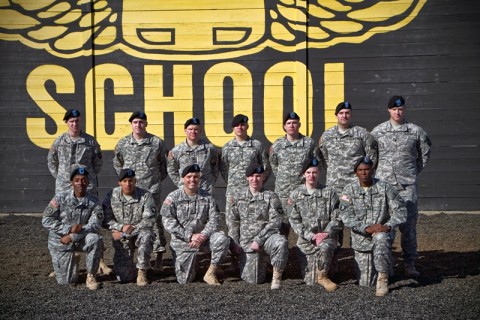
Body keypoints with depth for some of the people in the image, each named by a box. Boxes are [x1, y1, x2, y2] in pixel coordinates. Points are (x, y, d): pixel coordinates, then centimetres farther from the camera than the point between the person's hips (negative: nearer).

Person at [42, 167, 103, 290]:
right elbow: (46, 220, -12)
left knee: (95, 240, -33)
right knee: (67, 281, -3)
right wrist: (69, 229, -23)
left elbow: (95, 225, -15)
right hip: (60, 241, -1)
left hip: (81, 239, 1)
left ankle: (90, 276, -16)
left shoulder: (93, 202, -6)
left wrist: (72, 236, -25)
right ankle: (73, 260, 32)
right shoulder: (60, 198, -9)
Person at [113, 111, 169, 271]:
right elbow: (117, 163, 20)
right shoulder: (123, 143, 7)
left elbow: (165, 163, 10)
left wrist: (158, 178, 6)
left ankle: (159, 257, 9)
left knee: (155, 221, 1)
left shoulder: (157, 143, 0)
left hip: (152, 190, -2)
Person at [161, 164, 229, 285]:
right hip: (182, 241, -1)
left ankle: (211, 273, -12)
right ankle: (190, 267, 33)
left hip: (203, 237, 2)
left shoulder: (207, 197, 2)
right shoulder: (173, 198, -5)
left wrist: (203, 236, -21)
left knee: (222, 239, -29)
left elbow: (214, 219, -4)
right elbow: (168, 223, -14)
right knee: (184, 280, -3)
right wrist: (191, 236, -21)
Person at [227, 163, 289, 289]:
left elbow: (275, 222, -9)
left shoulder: (270, 196, -2)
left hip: (267, 237, -2)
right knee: (252, 279, -4)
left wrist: (259, 240, -17)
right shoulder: (239, 195, 8)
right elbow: (232, 220, 11)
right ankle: (259, 265, 30)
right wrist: (235, 243, 2)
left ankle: (276, 276, -18)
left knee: (281, 242, -37)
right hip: (246, 242, 2)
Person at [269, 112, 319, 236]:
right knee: (283, 222, 4)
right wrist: (282, 178, 12)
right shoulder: (277, 145, 4)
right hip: (283, 192, 1)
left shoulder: (310, 143, 2)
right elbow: (273, 165, 16)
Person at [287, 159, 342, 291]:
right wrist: (311, 235, -12)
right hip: (306, 239, 1)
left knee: (325, 247, -39)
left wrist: (326, 234, -14)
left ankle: (322, 276, -14)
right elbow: (294, 220, 0)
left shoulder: (329, 192, 4)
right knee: (310, 281, -7)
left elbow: (337, 218, 1)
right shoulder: (295, 195, 5)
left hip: (327, 236, -1)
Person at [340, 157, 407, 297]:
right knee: (365, 282, 3)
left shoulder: (385, 187, -4)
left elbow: (400, 210, -7)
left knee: (381, 239, -41)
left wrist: (388, 226, -25)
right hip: (361, 237, 2)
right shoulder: (349, 190, -3)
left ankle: (383, 279, -24)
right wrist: (366, 227, -26)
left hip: (383, 231, -2)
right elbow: (346, 216, -12)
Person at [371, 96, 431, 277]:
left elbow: (425, 153, 16)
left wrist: (415, 171, 14)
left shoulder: (415, 131, 4)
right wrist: (377, 172, 10)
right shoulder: (378, 131, 4)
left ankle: (410, 264, 8)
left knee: (409, 224, 0)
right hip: (383, 184, 1)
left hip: (408, 186, 0)